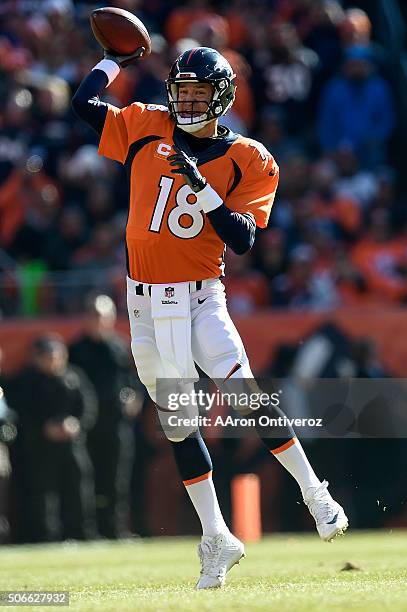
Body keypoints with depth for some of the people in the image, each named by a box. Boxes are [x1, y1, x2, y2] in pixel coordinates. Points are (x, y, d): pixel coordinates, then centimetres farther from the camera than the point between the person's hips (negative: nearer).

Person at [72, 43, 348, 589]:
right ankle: (216, 539, 13)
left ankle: (315, 495, -10)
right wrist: (120, 58, 14)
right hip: (146, 305, 3)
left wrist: (202, 186, -21)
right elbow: (84, 102, 6)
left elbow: (242, 241, -11)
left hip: (201, 301, -3)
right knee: (177, 422, 5)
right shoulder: (146, 129, 5)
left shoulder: (248, 160, -2)